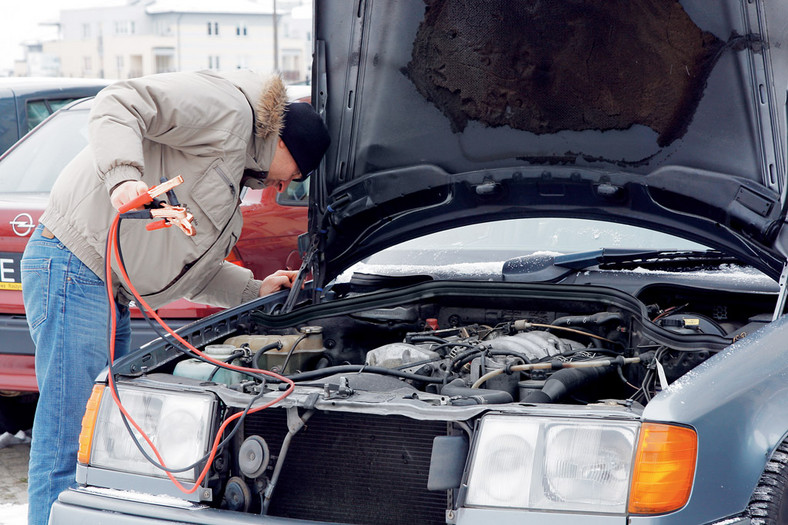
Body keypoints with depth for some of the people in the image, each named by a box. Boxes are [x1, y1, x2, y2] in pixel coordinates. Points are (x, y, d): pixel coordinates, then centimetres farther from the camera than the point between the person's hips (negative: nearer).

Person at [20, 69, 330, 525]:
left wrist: (254, 292, 21)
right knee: (71, 442, -11)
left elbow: (185, 266, 25)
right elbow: (118, 105, -21)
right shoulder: (227, 107, -7)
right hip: (74, 268, -11)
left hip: (109, 291, 11)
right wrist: (125, 176, -36)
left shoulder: (230, 178, 24)